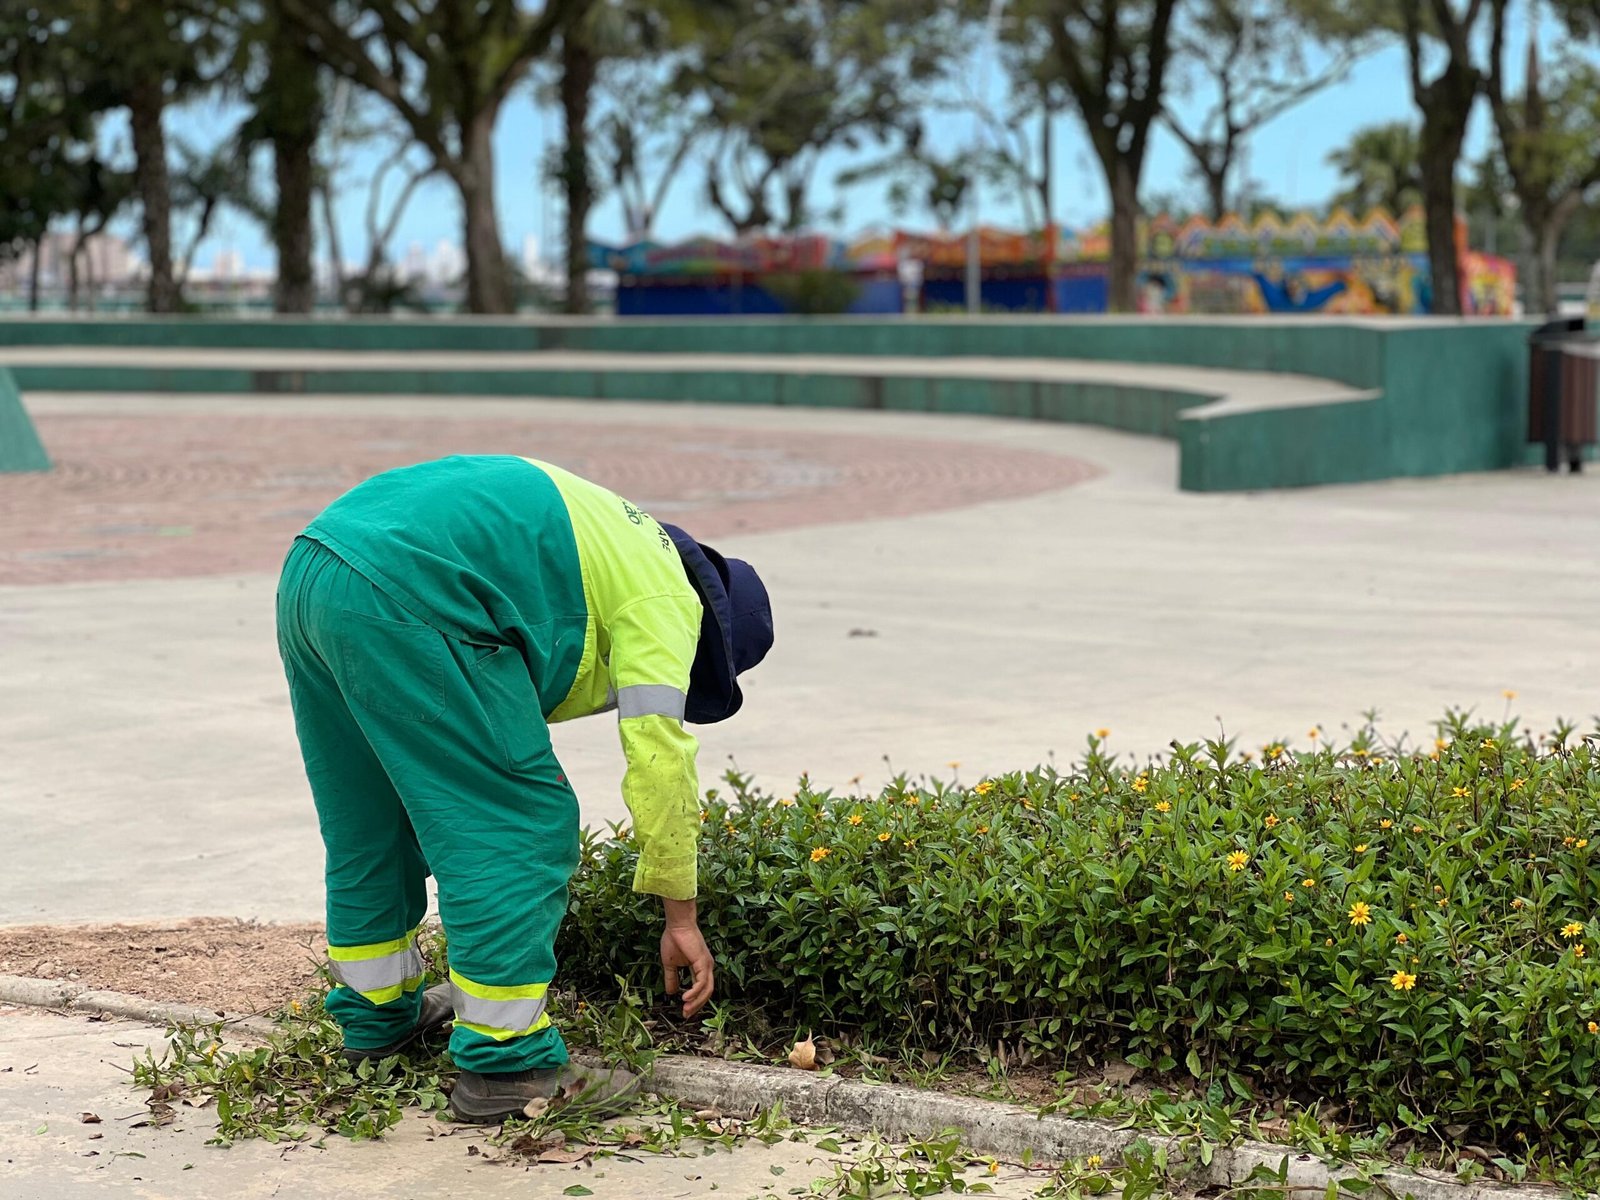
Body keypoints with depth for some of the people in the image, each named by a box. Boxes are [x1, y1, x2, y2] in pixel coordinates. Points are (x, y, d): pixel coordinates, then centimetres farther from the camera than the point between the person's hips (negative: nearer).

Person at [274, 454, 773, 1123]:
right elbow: (660, 758, 1)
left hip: (308, 573, 10)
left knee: (370, 819, 24)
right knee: (519, 824, -2)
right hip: (400, 598, -10)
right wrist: (681, 916, 8)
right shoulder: (663, 596, 6)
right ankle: (504, 1062, 1)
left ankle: (376, 1014, 38)